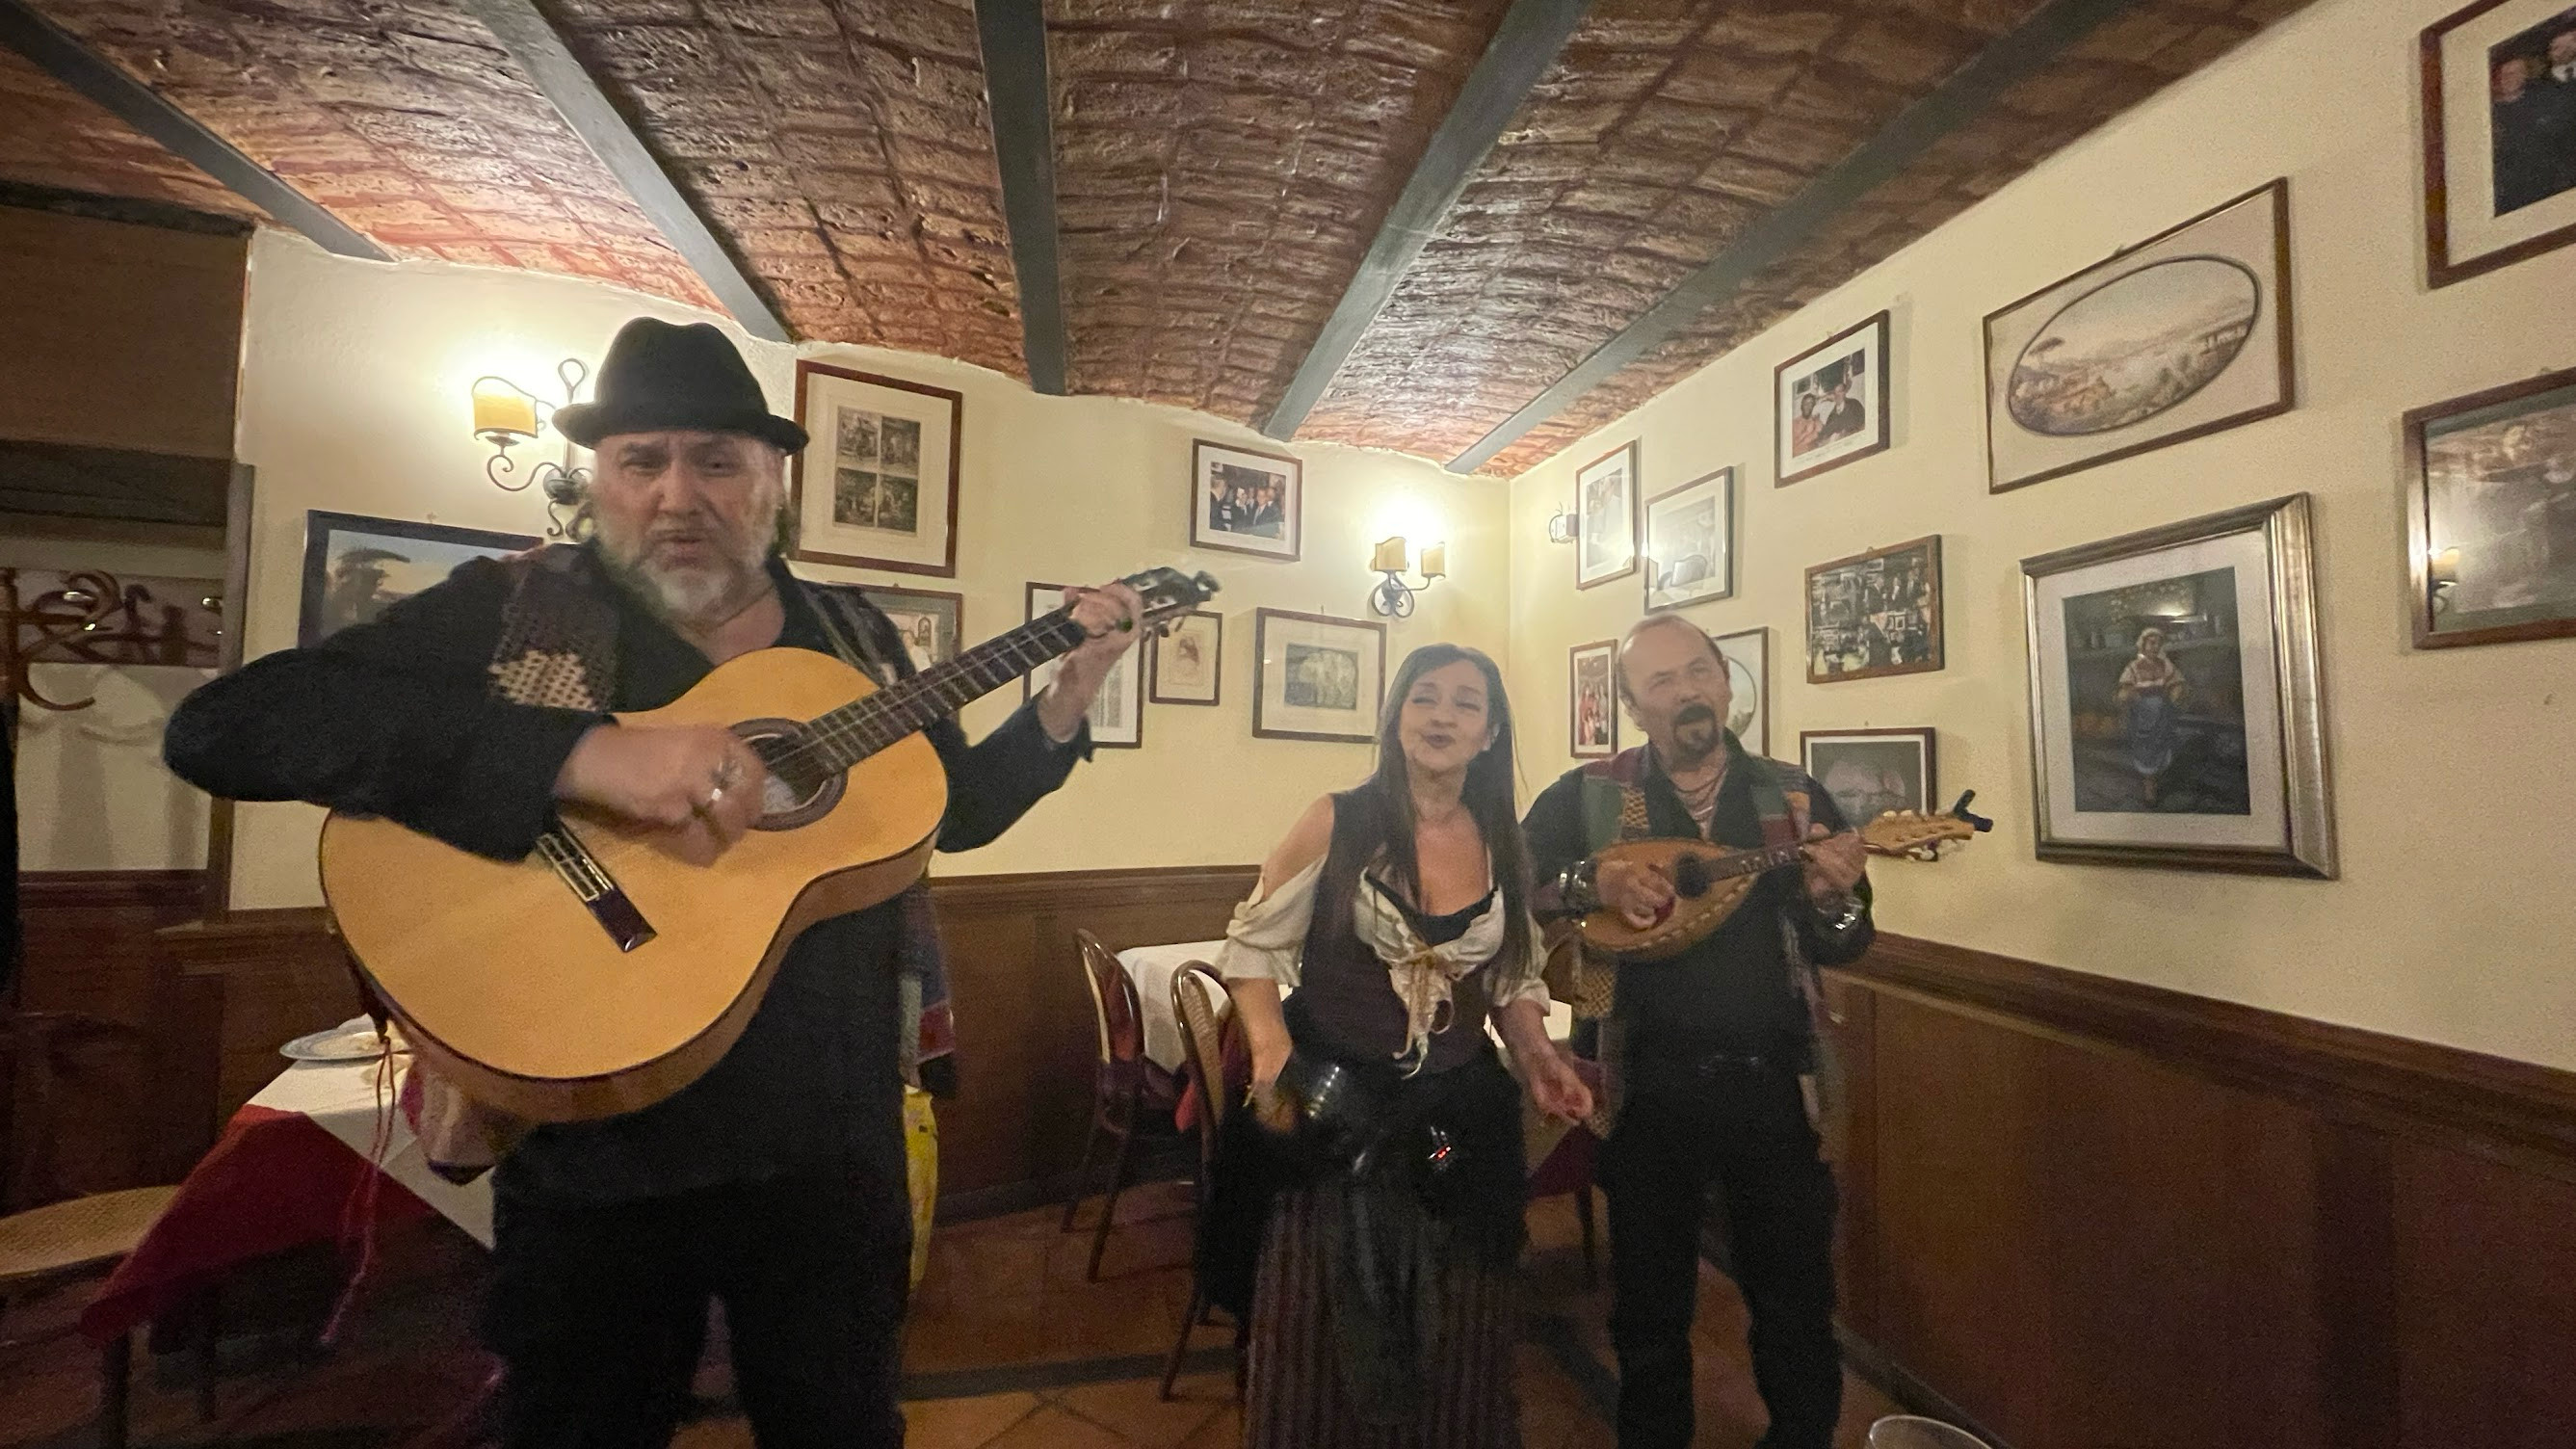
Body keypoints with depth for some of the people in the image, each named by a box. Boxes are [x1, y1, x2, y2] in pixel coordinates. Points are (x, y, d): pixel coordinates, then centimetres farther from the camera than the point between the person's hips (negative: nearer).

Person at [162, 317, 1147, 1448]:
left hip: (834, 1152, 3)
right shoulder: (505, 612, -6)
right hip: (592, 1164, -2)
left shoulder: (855, 635, 4)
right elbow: (220, 726, -20)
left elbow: (954, 810, 11)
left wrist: (1067, 697, -1)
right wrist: (584, 753, -31)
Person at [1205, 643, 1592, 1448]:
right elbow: (1253, 945, -7)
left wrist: (1539, 1061, -3)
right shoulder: (1336, 822, -12)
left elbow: (1513, 979, 13)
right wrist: (1271, 1048, -21)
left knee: (1454, 1337, 19)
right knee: (1322, 1330, 13)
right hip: (1331, 1105, -3)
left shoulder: (1505, 847, 1)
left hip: (1458, 1112, 4)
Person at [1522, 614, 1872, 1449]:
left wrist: (1834, 897, -19)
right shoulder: (1585, 796, -5)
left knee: (1797, 1302, 18)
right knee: (1649, 1305, 18)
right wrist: (1589, 883, -23)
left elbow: (1842, 948, 3)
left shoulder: (1795, 797, 1)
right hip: (1647, 1086, -1)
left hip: (1772, 1082, 2)